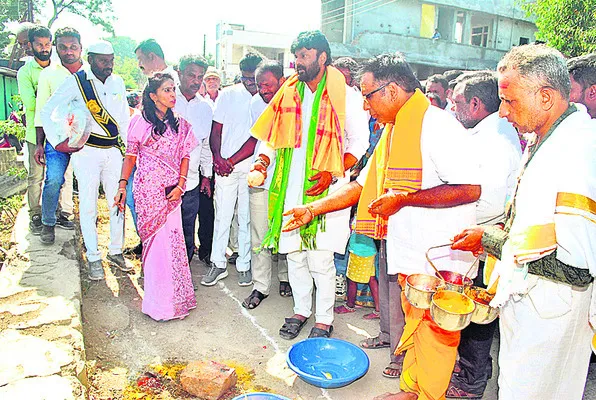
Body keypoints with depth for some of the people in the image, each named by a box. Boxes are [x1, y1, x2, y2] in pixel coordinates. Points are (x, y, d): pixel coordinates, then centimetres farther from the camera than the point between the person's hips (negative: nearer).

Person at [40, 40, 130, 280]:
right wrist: (57, 142, -11)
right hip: (86, 151, -4)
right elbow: (47, 112, -3)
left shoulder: (117, 83, 8)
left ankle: (115, 251, 21)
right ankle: (93, 258, 11)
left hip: (112, 151, 4)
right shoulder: (76, 82, -6)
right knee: (88, 205, -1)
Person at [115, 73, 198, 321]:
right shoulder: (140, 121, 1)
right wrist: (122, 186, -2)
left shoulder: (179, 124, 10)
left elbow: (185, 156, 8)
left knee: (172, 239, 1)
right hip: (147, 188, -3)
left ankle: (173, 296, 18)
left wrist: (180, 184, -3)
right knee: (156, 239, -1)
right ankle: (160, 301, 11)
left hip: (172, 189, 3)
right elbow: (130, 156, 3)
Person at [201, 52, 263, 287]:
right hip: (224, 167, 1)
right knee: (222, 216, 5)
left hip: (250, 168, -1)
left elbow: (258, 138, -6)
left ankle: (244, 265, 20)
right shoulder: (227, 95, 5)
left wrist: (232, 161, -11)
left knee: (246, 219, 7)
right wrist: (218, 158, -10)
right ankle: (218, 264, 18)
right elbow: (216, 130, 6)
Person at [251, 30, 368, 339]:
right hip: (291, 190, 5)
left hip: (324, 191, -4)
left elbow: (359, 142, -1)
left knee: (320, 260, -3)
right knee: (294, 254, 11)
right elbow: (271, 135, 16)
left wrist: (333, 172, -14)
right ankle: (301, 310, 30)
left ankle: (324, 320, 17)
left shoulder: (346, 96, 0)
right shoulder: (289, 94, 13)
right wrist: (263, 161, -3)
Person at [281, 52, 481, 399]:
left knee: (434, 337, 5)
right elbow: (363, 184, 19)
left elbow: (471, 188, -24)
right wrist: (312, 209, 14)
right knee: (413, 326, 21)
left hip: (441, 258, -9)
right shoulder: (394, 132, 15)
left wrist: (403, 198, -21)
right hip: (411, 254, 9)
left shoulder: (437, 124, -15)